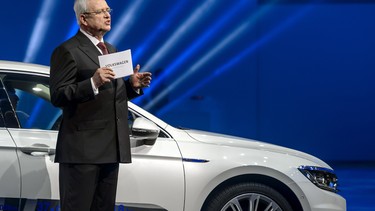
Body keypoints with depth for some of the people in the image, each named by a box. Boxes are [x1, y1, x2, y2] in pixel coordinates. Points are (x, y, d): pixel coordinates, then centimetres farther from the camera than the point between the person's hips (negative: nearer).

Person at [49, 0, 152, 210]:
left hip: (111, 147, 8)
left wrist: (133, 85, 4)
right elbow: (58, 96, -15)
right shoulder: (67, 51, -7)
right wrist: (93, 82, -27)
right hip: (82, 149, -8)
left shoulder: (111, 50, 19)